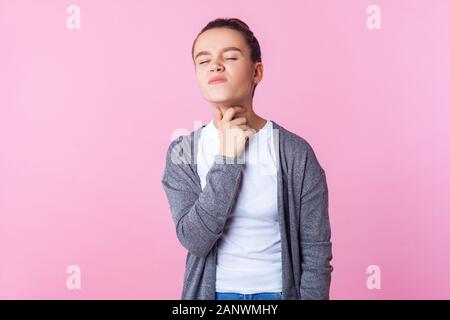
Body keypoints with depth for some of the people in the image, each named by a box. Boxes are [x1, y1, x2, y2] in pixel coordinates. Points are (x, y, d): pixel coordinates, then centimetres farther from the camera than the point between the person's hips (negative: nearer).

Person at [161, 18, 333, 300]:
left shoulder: (296, 153, -13)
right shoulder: (182, 151, -8)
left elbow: (316, 254, -9)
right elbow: (194, 239, -18)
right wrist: (227, 158, -23)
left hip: (279, 291, 0)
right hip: (210, 291, 1)